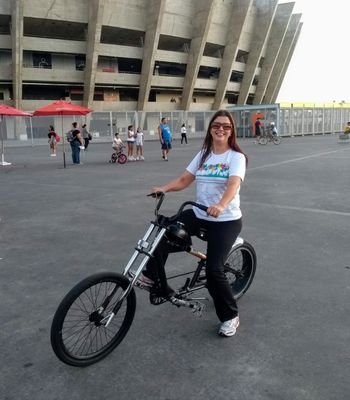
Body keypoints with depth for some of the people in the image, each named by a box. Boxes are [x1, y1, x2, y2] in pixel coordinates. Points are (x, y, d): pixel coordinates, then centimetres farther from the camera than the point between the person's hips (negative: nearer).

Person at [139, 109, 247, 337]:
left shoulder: (236, 157, -9)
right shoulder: (203, 155, 9)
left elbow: (233, 184, -28)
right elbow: (184, 180, 4)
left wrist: (221, 206, -47)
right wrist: (164, 188, -15)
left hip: (226, 220, -5)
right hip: (199, 215, 5)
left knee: (214, 270, -11)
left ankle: (230, 316, 11)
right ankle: (152, 276, 6)